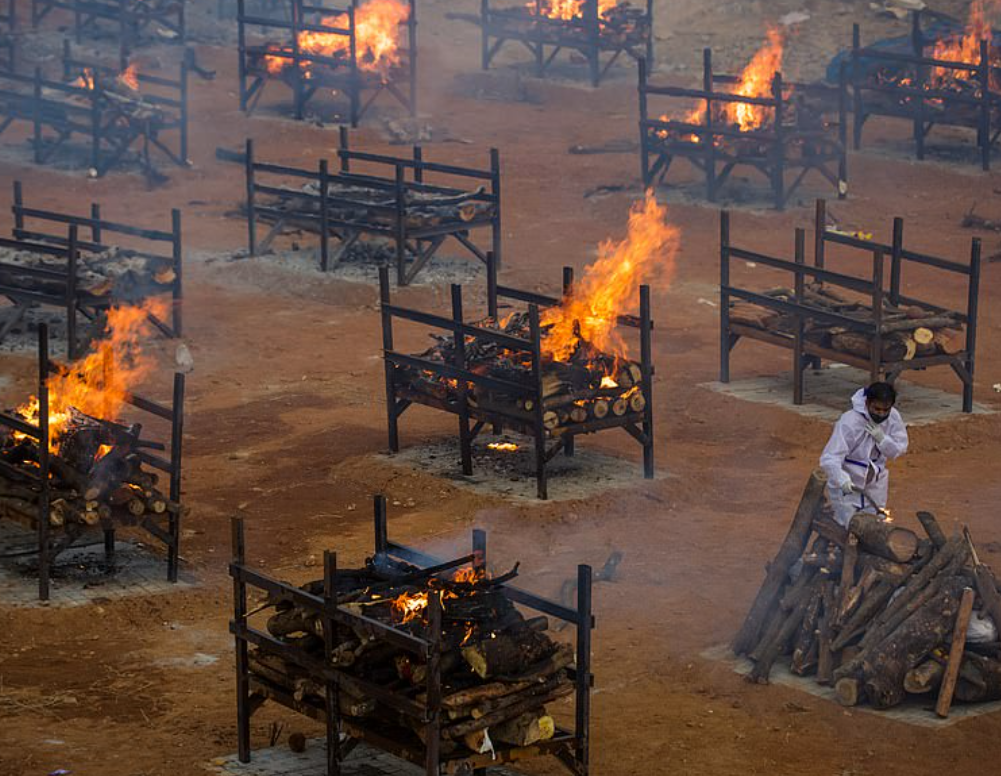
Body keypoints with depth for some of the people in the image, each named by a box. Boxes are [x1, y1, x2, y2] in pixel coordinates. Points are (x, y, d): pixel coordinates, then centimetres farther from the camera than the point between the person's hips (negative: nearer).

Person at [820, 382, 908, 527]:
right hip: (847, 484, -4)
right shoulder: (849, 422, -29)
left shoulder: (893, 417, -15)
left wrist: (882, 439, -28)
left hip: (875, 484, 4)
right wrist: (842, 479, -52)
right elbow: (829, 459, -34)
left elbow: (899, 451, -8)